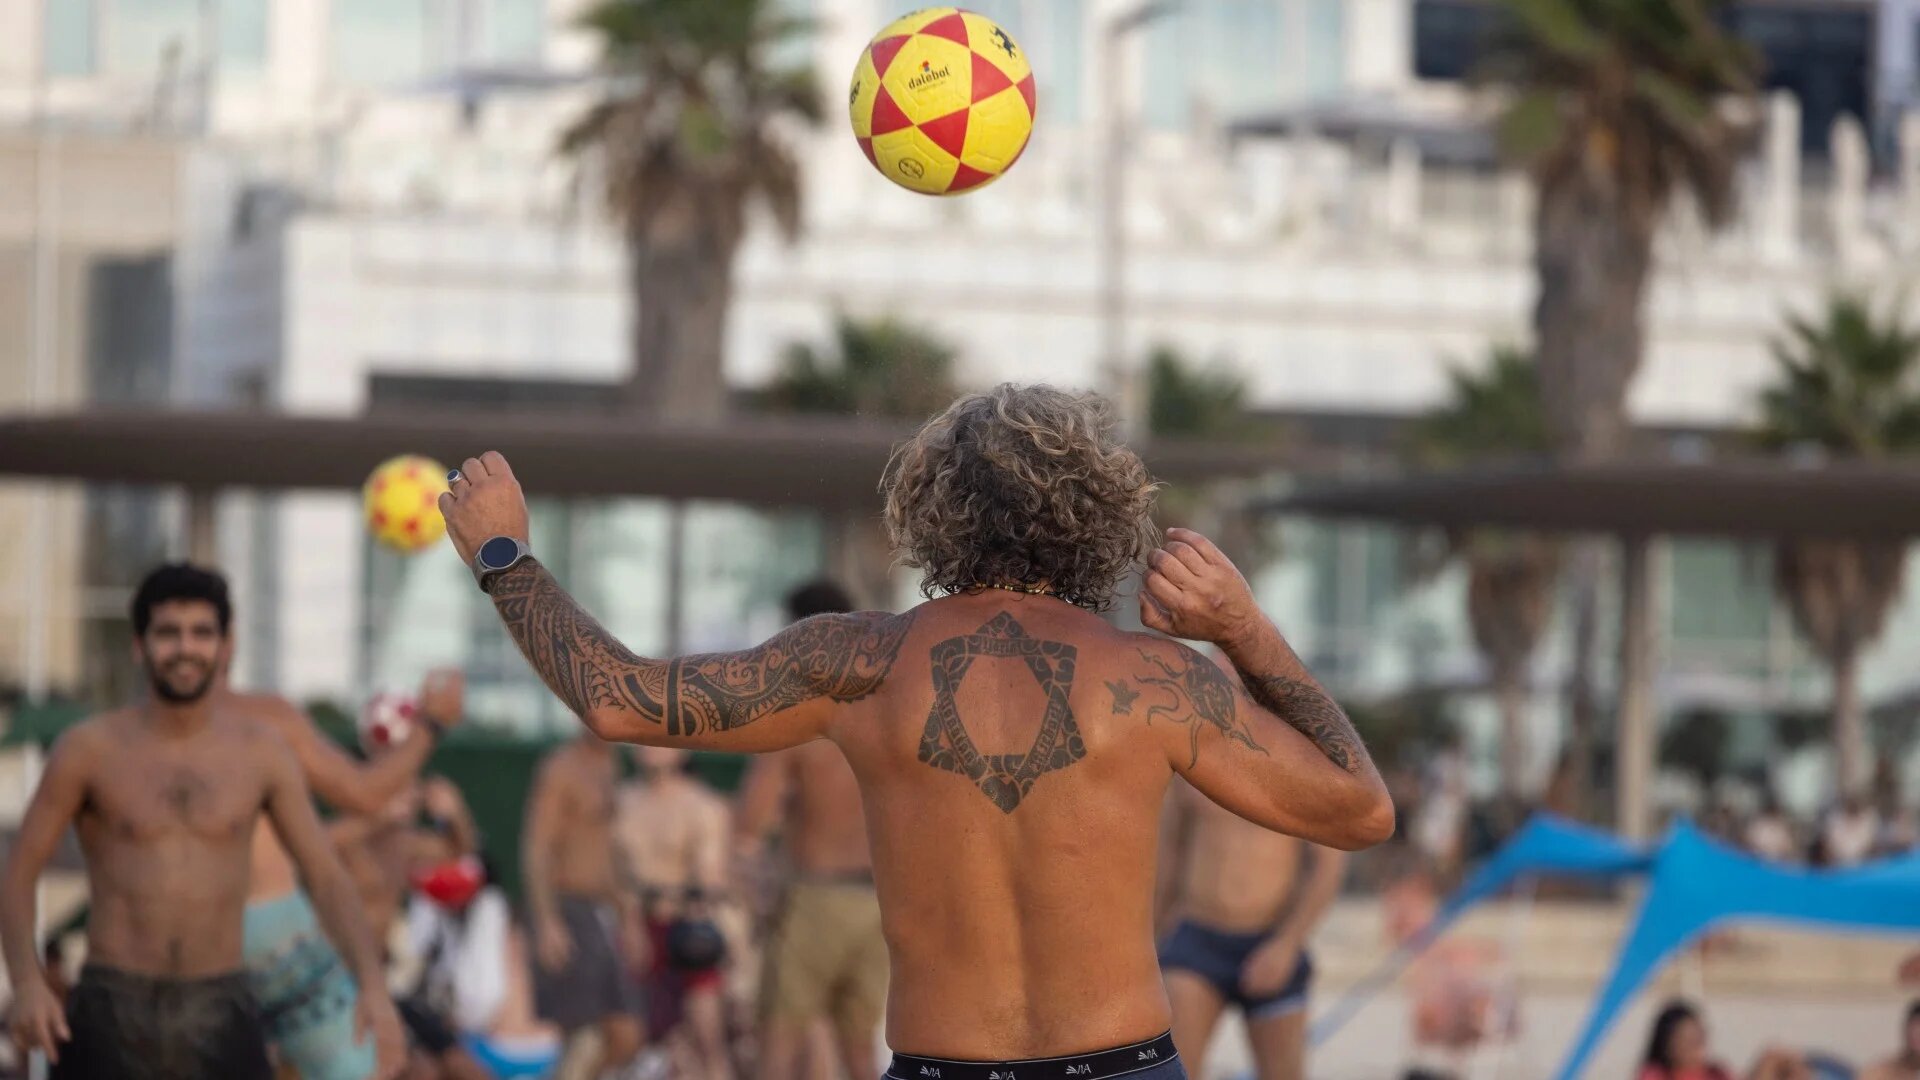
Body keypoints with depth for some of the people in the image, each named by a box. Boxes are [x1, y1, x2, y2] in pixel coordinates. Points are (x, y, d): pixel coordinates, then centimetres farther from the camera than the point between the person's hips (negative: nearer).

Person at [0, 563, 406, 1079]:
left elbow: (327, 877, 5)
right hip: (112, 1015, -2)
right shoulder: (90, 750, -1)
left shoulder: (261, 751, 4)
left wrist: (372, 987, -11)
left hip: (220, 1016, 2)